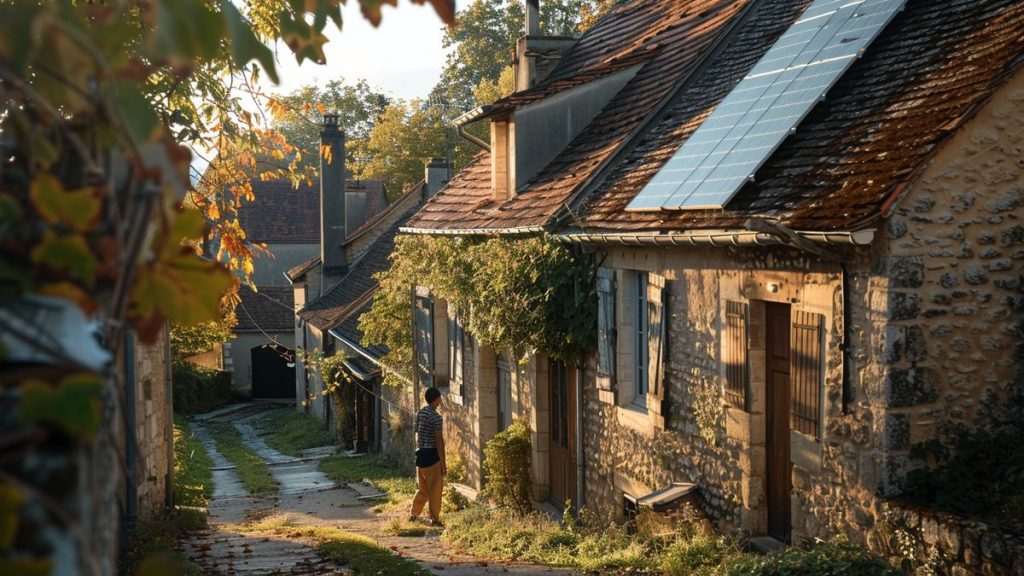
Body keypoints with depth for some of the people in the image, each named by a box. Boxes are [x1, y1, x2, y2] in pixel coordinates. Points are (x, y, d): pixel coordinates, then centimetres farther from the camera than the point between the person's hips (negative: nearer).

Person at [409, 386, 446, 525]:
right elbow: (439, 441, -15)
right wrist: (443, 463, -13)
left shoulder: (419, 413, 11)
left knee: (423, 488, 20)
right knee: (435, 489, 0)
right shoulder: (436, 417, -13)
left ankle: (413, 514, 24)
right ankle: (434, 519, 3)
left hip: (420, 455, 8)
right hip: (432, 455, -8)